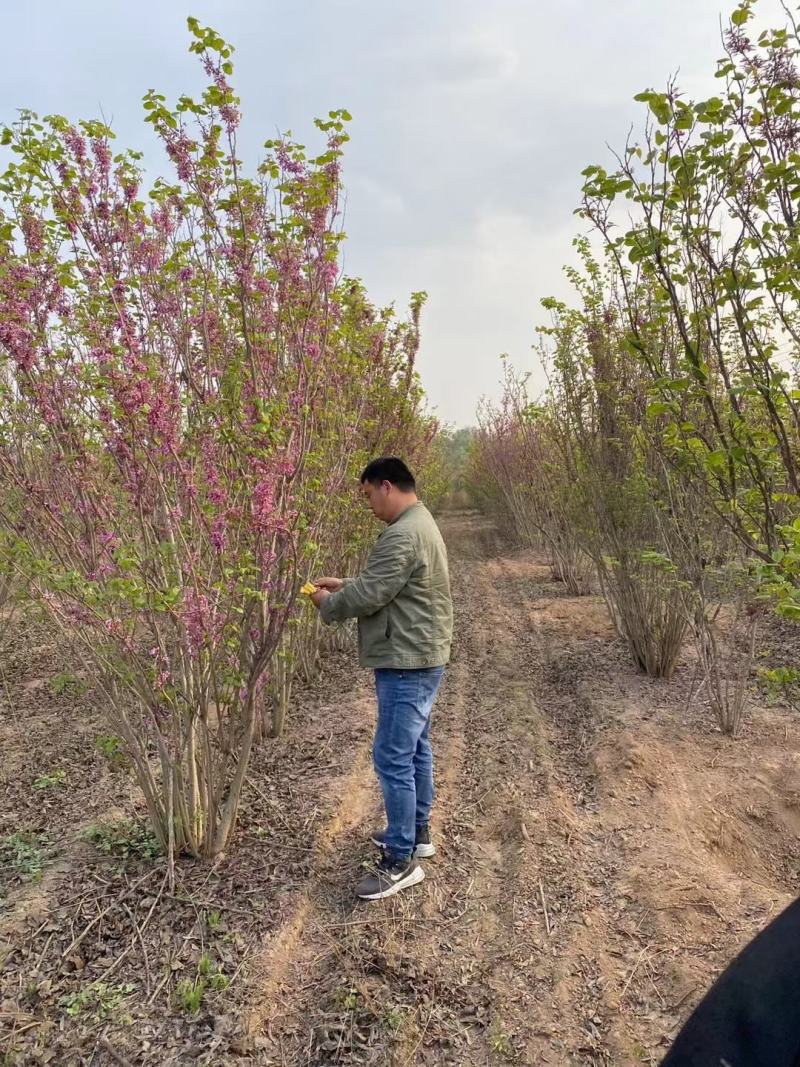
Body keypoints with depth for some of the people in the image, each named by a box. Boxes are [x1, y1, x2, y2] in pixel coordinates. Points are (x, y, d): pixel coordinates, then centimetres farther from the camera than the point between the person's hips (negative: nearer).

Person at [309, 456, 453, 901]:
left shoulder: (403, 535, -22)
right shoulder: (419, 524, 13)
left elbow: (369, 596, -21)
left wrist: (328, 604, -4)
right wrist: (344, 584, 11)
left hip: (407, 663, -11)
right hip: (420, 658, 11)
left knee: (393, 758, -4)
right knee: (415, 749, 19)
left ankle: (400, 860, 6)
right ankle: (416, 832, 33)